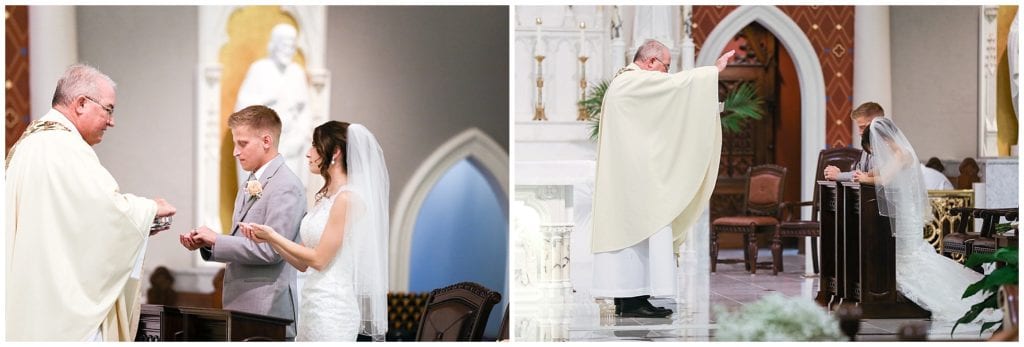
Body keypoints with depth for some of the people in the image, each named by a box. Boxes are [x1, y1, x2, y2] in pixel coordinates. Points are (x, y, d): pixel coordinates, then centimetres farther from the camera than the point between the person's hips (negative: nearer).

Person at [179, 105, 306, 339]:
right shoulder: (249, 186, 17)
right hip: (240, 306, 8)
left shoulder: (286, 186, -12)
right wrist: (205, 243, 4)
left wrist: (216, 240, -13)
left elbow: (270, 250, -19)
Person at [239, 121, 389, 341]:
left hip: (331, 306, -9)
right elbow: (303, 264, 14)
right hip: (314, 304, 9)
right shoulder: (325, 197, 14)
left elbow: (319, 259, -15)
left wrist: (274, 236, -7)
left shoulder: (347, 198, -13)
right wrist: (267, 239, 3)